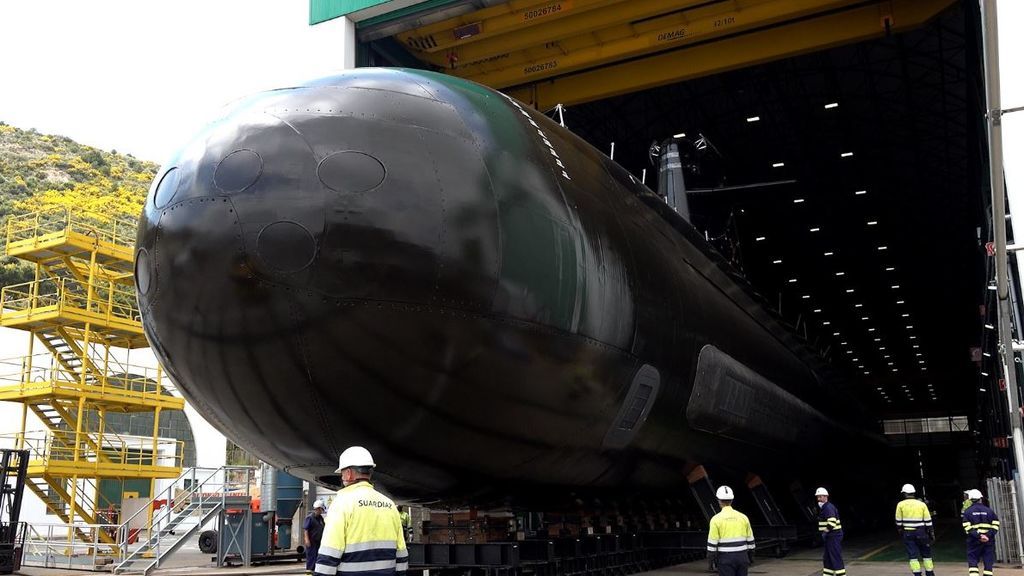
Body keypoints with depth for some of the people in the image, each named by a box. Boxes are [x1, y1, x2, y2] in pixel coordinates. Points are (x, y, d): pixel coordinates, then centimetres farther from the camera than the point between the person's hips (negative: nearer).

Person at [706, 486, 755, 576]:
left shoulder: (716, 519, -10)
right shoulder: (743, 517, 4)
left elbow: (712, 542, -11)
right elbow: (750, 540, 7)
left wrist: (710, 558, -2)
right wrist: (751, 557, 18)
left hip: (726, 559, -4)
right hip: (741, 557, 4)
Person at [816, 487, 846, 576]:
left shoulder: (828, 507, -17)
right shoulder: (823, 508, 16)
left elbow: (832, 522, -28)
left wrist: (825, 532, -19)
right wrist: (825, 532, 16)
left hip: (834, 536, -11)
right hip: (829, 537, 11)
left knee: (836, 558, -9)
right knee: (827, 558, 15)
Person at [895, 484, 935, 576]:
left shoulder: (901, 504, -2)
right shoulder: (922, 504, 1)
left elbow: (898, 521, 0)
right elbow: (928, 521, 0)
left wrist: (900, 531, 15)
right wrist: (932, 534, 7)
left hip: (908, 533, -1)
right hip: (921, 533, 1)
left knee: (912, 555, 3)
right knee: (926, 554, 15)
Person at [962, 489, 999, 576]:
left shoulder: (967, 512, 1)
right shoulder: (989, 511, 7)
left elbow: (968, 528, -10)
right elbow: (995, 526, -2)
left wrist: (978, 536, -14)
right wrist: (988, 536, -10)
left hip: (974, 541, -2)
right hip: (989, 541, 2)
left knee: (972, 562, 3)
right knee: (988, 563, 7)